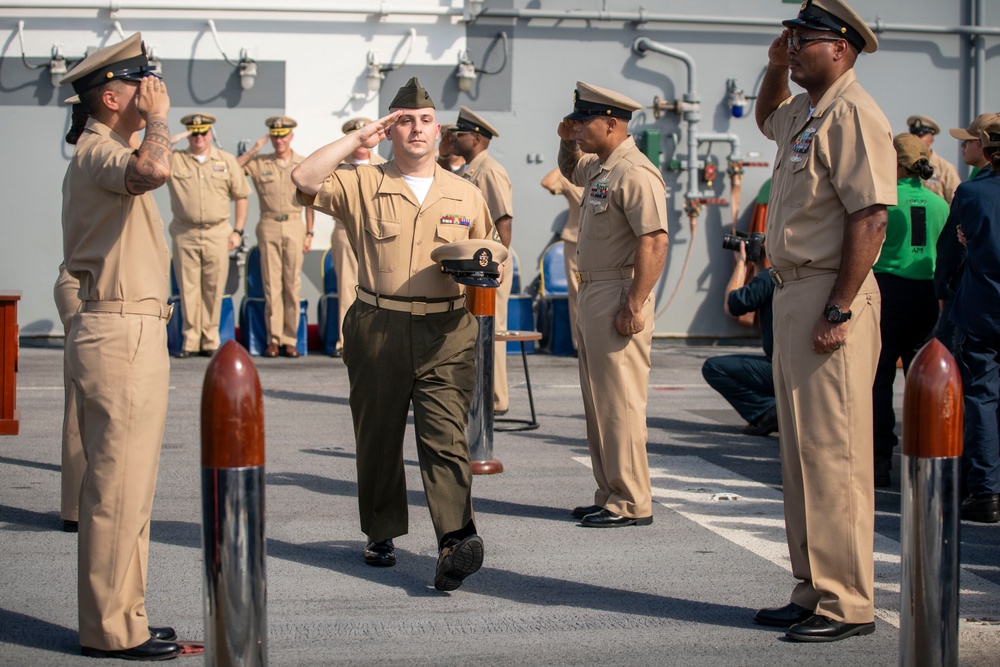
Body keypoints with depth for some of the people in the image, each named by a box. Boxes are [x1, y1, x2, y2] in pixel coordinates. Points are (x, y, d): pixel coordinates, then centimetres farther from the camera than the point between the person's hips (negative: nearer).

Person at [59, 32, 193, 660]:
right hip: (122, 334, -11)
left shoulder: (103, 151, 21)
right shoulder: (98, 152, -13)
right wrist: (157, 116, -21)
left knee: (120, 486, 15)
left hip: (125, 332, 11)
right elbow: (154, 169, -36)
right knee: (119, 488, -6)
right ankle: (111, 629, 0)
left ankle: (117, 619, 23)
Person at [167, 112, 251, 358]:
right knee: (188, 289, 2)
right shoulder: (174, 160, 5)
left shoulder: (227, 162, 9)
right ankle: (190, 340, 10)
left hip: (217, 234, 0)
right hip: (185, 234, 0)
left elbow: (241, 196, 12)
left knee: (214, 290, 3)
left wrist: (238, 231, 5)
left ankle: (210, 341, 11)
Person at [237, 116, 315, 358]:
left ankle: (290, 339, 4)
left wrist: (309, 233, 3)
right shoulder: (259, 163, 7)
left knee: (292, 285, -1)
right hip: (269, 227, 0)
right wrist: (254, 149, -1)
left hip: (294, 227, 0)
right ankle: (273, 339, 4)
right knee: (271, 285, -1)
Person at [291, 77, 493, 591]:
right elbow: (304, 179, -10)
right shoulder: (363, 186, 6)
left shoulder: (466, 194, 14)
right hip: (379, 331, 0)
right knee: (378, 437, 9)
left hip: (447, 333, 0)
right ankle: (381, 534, 25)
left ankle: (456, 541, -22)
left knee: (446, 436, -12)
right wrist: (359, 138, -4)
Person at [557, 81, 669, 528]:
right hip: (591, 293, 11)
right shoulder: (599, 168, 14)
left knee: (619, 402, -8)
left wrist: (634, 306, -27)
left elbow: (654, 244, -24)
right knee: (598, 402, 14)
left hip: (618, 298, -11)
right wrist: (567, 141, 18)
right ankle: (609, 495, 21)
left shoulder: (634, 173, -17)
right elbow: (570, 171, 39)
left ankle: (632, 504, -2)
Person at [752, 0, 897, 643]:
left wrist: (839, 312, -24)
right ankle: (815, 591, 22)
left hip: (830, 298, -10)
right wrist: (775, 67, 22)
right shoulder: (804, 112, 16)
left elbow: (870, 219, -21)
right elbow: (767, 116, 42)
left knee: (833, 453, -9)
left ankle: (848, 604, -3)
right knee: (802, 451, 13)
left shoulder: (852, 114, -14)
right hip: (792, 294, 10)